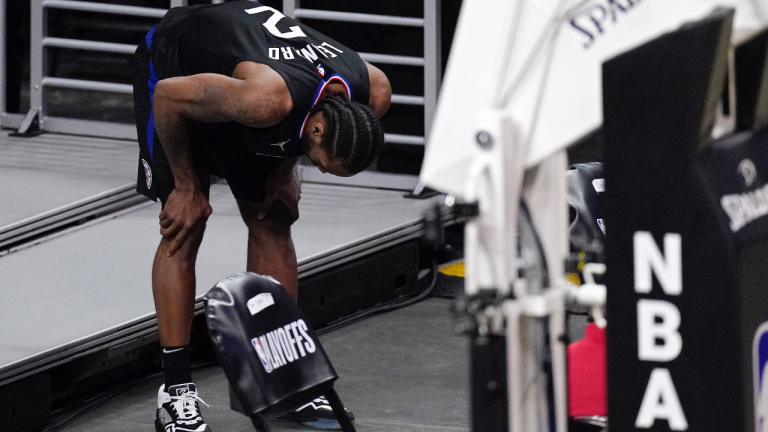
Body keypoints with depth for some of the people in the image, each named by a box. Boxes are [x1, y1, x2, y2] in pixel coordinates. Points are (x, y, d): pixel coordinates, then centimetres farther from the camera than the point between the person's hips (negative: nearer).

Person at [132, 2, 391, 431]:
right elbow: (168, 96, -31)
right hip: (174, 67, -6)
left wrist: (285, 168, -5)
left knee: (272, 224, 3)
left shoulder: (373, 94, -25)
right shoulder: (268, 100, -45)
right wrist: (186, 186, -20)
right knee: (185, 226, -13)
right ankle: (176, 391, -10)